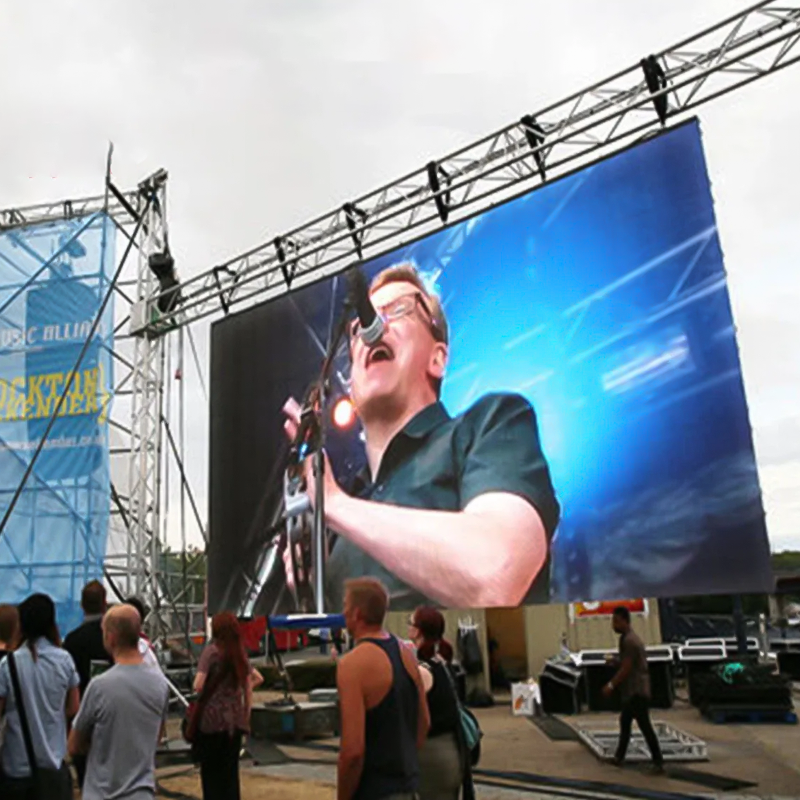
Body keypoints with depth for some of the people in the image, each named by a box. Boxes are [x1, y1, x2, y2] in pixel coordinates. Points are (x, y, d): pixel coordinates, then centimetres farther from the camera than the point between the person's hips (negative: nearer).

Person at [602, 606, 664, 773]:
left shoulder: (629, 640, -18)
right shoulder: (628, 638, 14)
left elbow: (626, 668, -20)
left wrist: (611, 685, -15)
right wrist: (613, 685, 19)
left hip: (637, 691, -11)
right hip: (632, 691, 11)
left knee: (644, 726, -5)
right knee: (625, 722, 17)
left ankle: (658, 762, 0)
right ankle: (619, 757, 26)